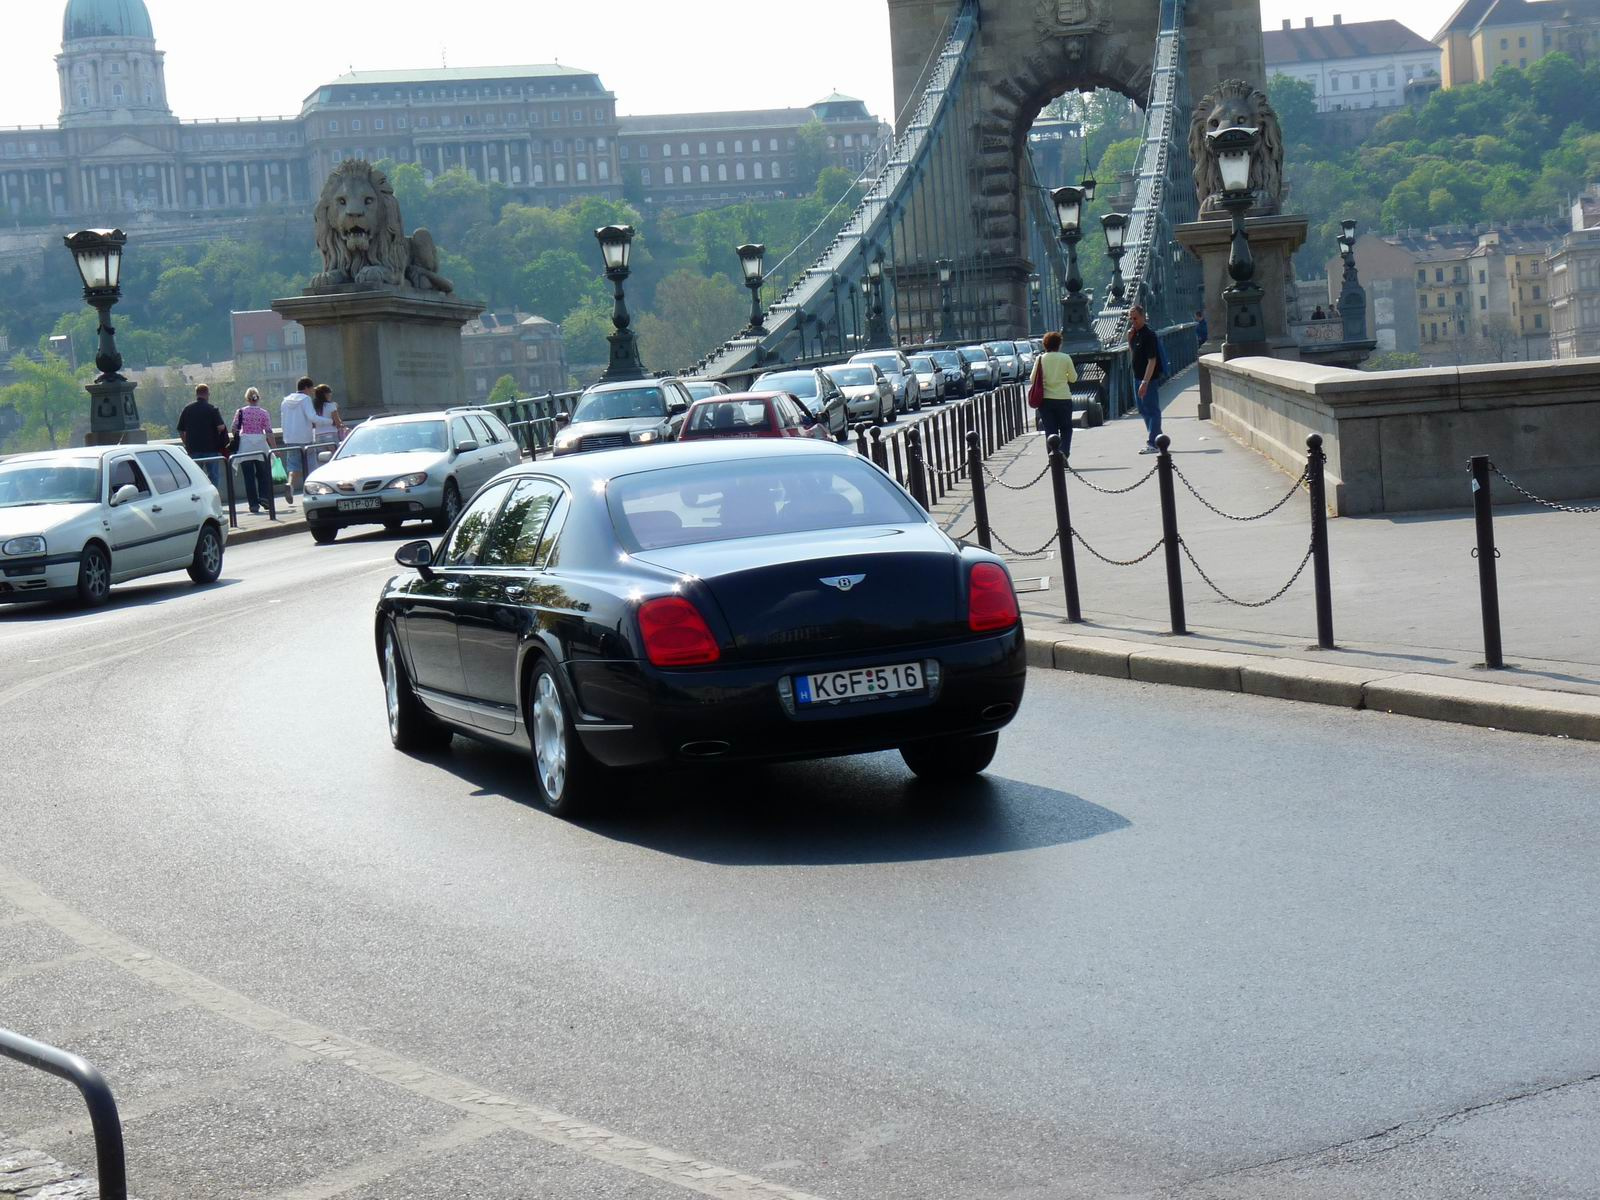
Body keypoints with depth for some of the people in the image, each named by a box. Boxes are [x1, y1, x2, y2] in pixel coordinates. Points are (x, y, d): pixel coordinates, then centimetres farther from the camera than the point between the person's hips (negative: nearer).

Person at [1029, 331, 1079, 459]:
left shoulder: (1040, 359, -2)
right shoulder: (1065, 358, -4)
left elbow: (1033, 379, 1)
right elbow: (1073, 378, 2)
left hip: (1045, 399, 1)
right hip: (1063, 398, -1)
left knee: (1050, 430, 6)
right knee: (1066, 428, 13)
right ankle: (1064, 451, -7)